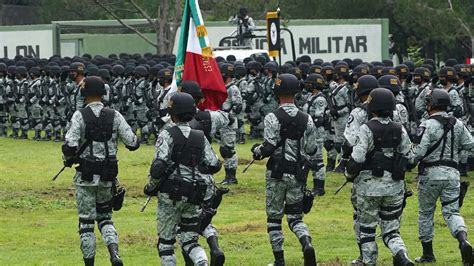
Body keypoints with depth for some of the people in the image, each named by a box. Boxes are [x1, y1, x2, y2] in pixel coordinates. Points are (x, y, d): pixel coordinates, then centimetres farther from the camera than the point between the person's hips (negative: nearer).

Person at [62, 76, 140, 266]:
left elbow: (70, 146, -19)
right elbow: (133, 143, -2)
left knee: (86, 221, 7)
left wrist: (68, 159, 3)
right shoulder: (114, 116, -2)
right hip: (107, 177, 3)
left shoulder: (80, 115, -10)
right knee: (105, 218, 16)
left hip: (86, 176, -3)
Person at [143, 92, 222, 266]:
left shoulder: (168, 135, -9)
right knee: (189, 241, 9)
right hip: (194, 196, 4)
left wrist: (151, 187, -2)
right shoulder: (200, 137, 6)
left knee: (165, 242, 8)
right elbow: (214, 165, 3)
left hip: (171, 194, -4)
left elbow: (159, 166, -18)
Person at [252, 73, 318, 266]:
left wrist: (257, 151, 4)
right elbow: (311, 150, 3)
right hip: (298, 174, 3)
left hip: (277, 173, -3)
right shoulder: (306, 120, 0)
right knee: (295, 216, 12)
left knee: (274, 217, 9)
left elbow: (268, 148, -17)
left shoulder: (273, 118, -12)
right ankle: (307, 244, -17)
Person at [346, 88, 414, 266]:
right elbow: (408, 157, 5)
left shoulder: (367, 129, -12)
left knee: (367, 229, 12)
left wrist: (349, 174, 2)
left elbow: (357, 158, -17)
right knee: (391, 230, 9)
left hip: (370, 185, -4)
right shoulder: (399, 130, 2)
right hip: (394, 186, 4)